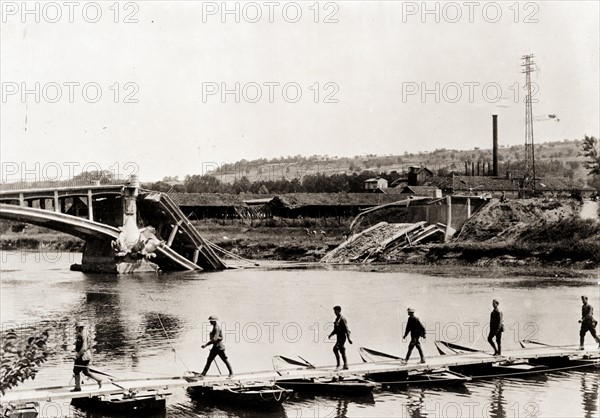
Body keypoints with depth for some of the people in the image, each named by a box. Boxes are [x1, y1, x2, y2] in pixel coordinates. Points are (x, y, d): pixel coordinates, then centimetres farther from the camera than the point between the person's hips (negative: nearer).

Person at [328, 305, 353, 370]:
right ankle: (345, 366, 16)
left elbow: (346, 329, -18)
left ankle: (338, 364, -17)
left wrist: (348, 338, -21)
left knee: (335, 349, -20)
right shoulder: (337, 319, 14)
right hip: (338, 337, 10)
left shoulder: (342, 319, -14)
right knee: (342, 351, 11)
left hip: (342, 337, -10)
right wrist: (331, 334, 10)